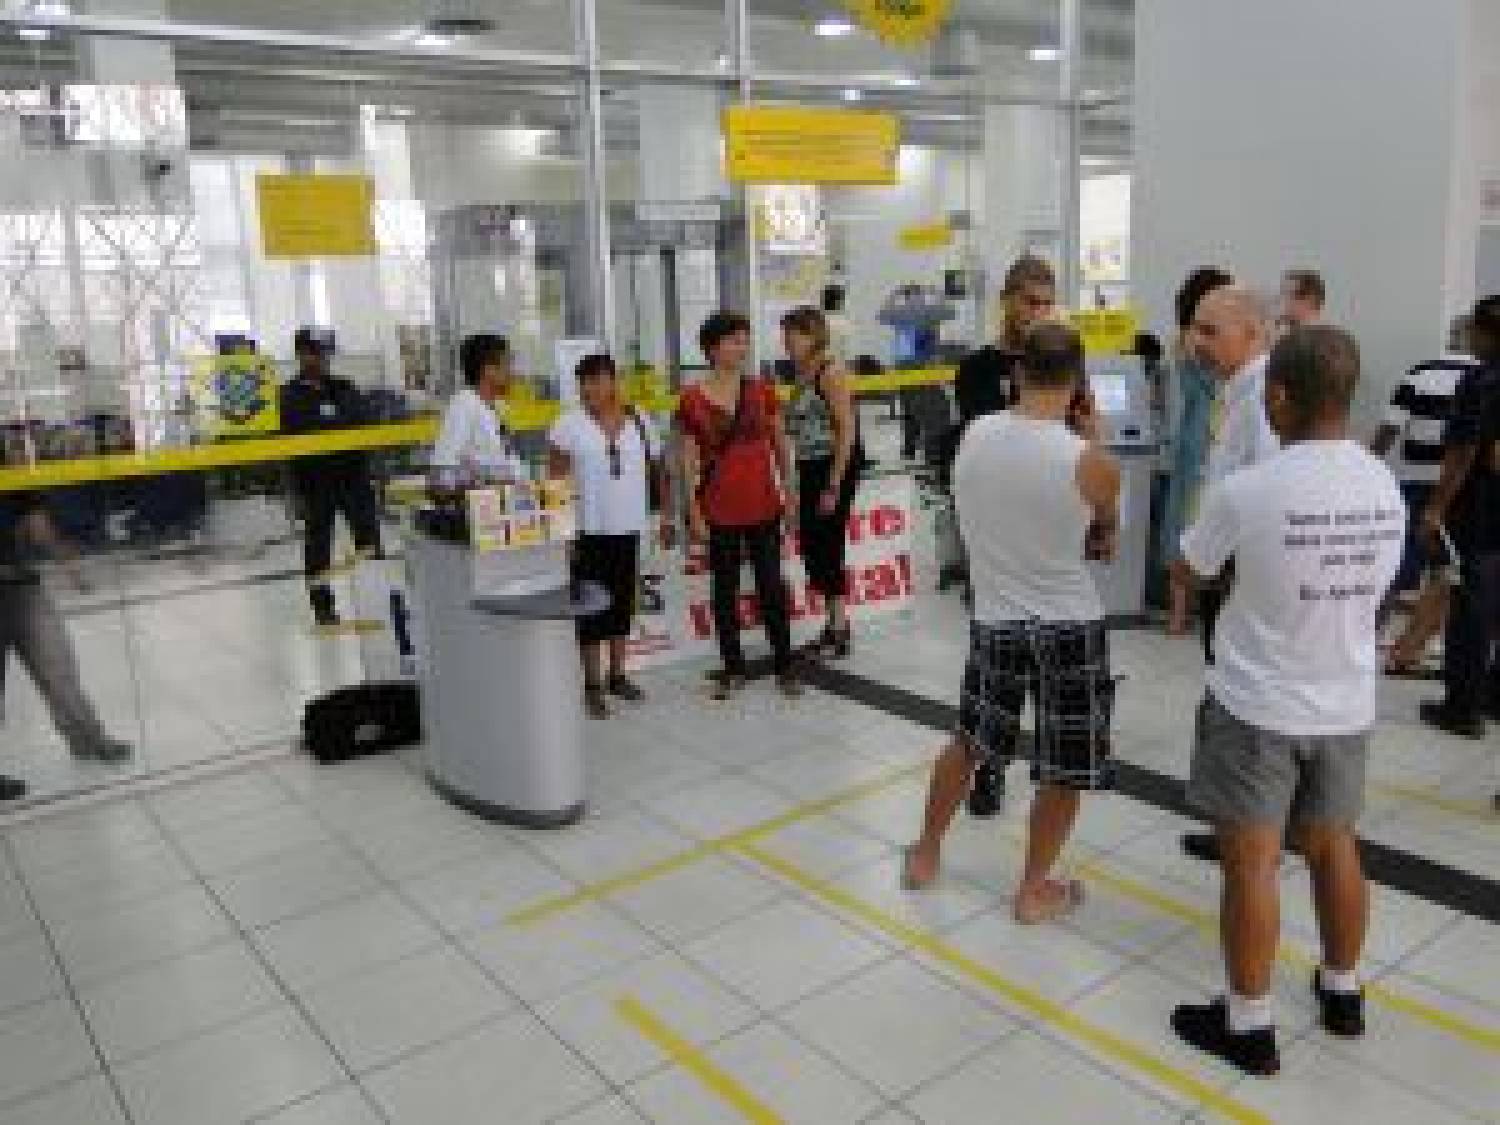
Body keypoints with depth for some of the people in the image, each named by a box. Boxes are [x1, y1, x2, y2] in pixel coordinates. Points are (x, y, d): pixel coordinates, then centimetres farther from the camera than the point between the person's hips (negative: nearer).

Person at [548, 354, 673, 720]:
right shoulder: (570, 425, -8)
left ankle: (617, 675, 28)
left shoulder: (639, 421, 5)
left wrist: (666, 515, 11)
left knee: (623, 604, 13)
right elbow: (556, 477, -12)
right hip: (588, 530, -4)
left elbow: (657, 470, 12)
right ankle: (592, 684, 13)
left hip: (629, 528, 4)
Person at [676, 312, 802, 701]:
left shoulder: (762, 391, 0)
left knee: (771, 586, 7)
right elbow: (690, 460, -4)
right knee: (724, 589, 11)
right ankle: (732, 668, 25)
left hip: (763, 506, 1)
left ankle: (785, 665, 20)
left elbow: (780, 444, 7)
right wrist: (693, 511, -6)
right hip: (719, 511, -1)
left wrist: (789, 493, 7)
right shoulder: (692, 401, -7)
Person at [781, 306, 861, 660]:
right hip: (809, 471, 8)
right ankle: (834, 627, 24)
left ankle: (840, 631, 10)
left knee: (828, 548, -3)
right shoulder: (801, 376, 12)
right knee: (811, 548, 11)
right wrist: (795, 483, 14)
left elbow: (847, 430, -16)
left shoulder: (830, 371, -12)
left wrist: (834, 485, -18)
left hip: (834, 469, -8)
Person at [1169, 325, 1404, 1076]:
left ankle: (1248, 1025, 16)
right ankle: (1342, 992, 39)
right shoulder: (1386, 488, -3)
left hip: (1256, 708, -6)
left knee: (1251, 862, 5)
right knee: (1334, 848, 21)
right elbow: (1373, 587, 11)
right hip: (1345, 706, 6)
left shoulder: (1245, 492, -21)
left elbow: (1187, 573, -4)